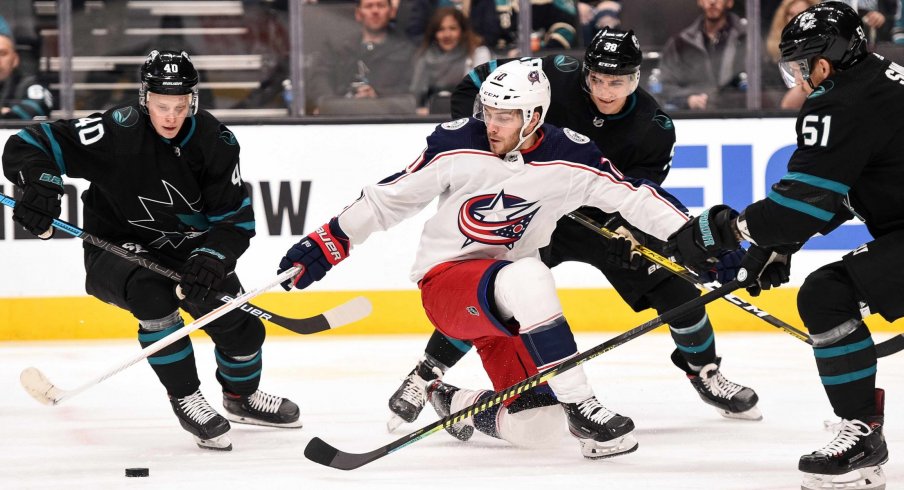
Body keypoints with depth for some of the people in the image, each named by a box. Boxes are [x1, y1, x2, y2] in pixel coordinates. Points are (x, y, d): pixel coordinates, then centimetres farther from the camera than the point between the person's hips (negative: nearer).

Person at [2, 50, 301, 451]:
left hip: (188, 249, 4)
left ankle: (241, 396, 37)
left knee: (239, 325, 2)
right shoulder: (118, 132, -25)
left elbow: (237, 218, -12)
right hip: (116, 249, -4)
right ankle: (186, 400, -16)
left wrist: (211, 259, -31)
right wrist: (40, 186, -44)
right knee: (153, 296, -35)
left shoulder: (214, 142, -14)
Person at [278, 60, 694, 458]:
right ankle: (580, 408, -31)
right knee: (525, 278, -37)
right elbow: (389, 197, -5)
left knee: (532, 425, -8)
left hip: (512, 299, 4)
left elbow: (636, 198, -5)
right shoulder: (456, 145, -12)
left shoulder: (570, 158, -8)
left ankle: (456, 406, 25)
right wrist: (324, 245, -6)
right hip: (445, 283, -4)